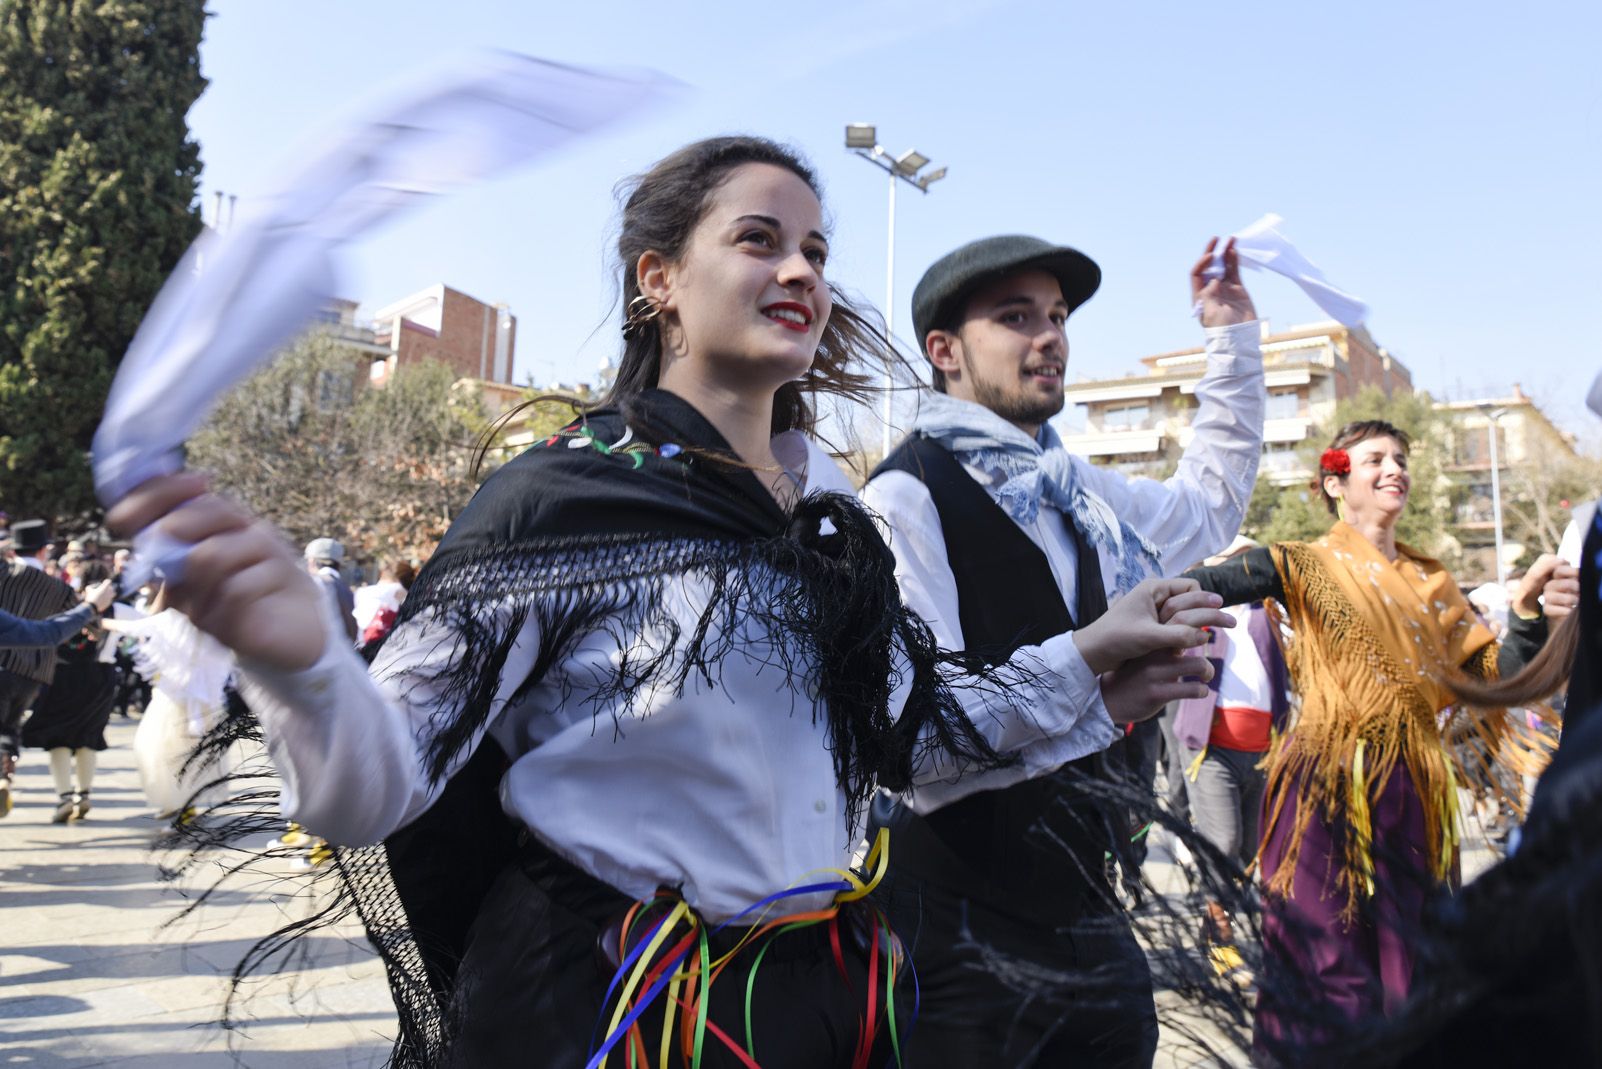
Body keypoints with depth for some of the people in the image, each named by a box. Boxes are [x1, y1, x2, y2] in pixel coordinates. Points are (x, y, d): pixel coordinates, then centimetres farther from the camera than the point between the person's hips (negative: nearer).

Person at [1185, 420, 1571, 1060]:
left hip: (1416, 790, 5)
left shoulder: (1430, 581, 14)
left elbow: (1496, 676, 10)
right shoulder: (1307, 565, -3)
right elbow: (1201, 587, -21)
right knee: (1331, 970, -2)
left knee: (1411, 970, 11)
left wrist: (1527, 609, -6)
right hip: (1330, 786, -5)